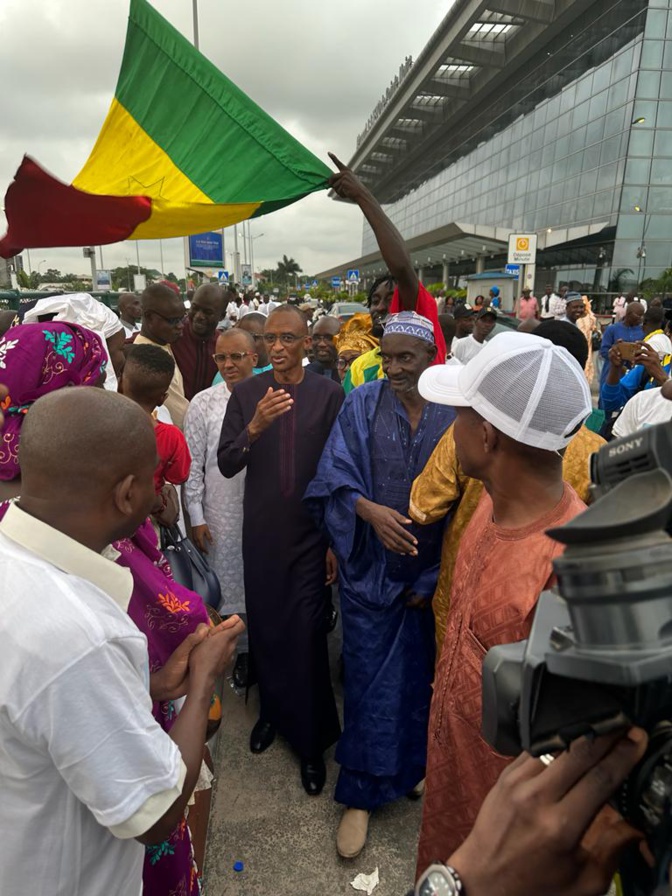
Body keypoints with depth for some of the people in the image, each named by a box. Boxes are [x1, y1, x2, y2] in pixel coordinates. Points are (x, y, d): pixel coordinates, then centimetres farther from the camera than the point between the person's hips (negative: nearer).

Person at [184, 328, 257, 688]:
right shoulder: (203, 404, -3)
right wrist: (196, 517, -3)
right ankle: (240, 652, 31)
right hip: (222, 513, 0)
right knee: (228, 585, 11)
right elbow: (193, 465, -1)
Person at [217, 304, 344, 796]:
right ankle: (272, 709, 39)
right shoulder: (246, 393, -2)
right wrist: (253, 427, -25)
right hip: (260, 533, 2)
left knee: (307, 636, 1)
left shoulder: (329, 394, -7)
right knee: (264, 626, 14)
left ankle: (311, 740, 21)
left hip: (309, 533, -2)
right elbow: (226, 465, -5)